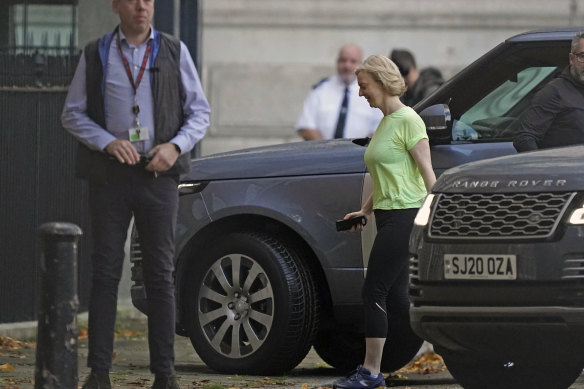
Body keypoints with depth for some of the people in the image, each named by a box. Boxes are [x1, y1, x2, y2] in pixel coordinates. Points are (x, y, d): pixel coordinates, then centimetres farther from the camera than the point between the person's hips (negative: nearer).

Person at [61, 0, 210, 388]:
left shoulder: (174, 51, 7)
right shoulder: (95, 54, 6)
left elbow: (200, 111, 8)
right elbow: (73, 113, 6)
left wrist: (176, 146, -10)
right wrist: (108, 142, -11)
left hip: (159, 175, 0)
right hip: (109, 176, 0)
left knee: (161, 274, 1)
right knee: (105, 271, -2)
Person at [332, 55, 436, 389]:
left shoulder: (407, 120, -11)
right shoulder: (385, 123, 17)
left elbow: (427, 173, -14)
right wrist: (365, 210, 18)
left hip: (405, 216, -10)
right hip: (388, 216, 10)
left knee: (375, 292, -9)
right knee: (396, 298, 8)